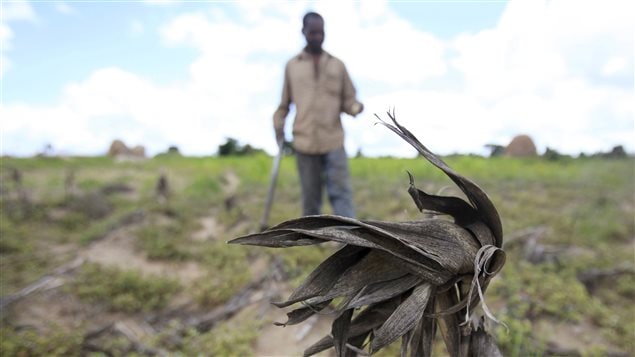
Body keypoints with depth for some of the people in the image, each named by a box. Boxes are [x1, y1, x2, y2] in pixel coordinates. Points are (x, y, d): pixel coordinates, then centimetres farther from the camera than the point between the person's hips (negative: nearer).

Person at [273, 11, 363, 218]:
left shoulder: (337, 65, 9)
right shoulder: (291, 66, 10)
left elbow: (348, 100, 8)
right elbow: (284, 102, 16)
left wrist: (356, 107, -13)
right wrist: (278, 127, 8)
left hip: (333, 141, 0)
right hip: (304, 142, 1)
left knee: (341, 193, -6)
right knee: (310, 198, 9)